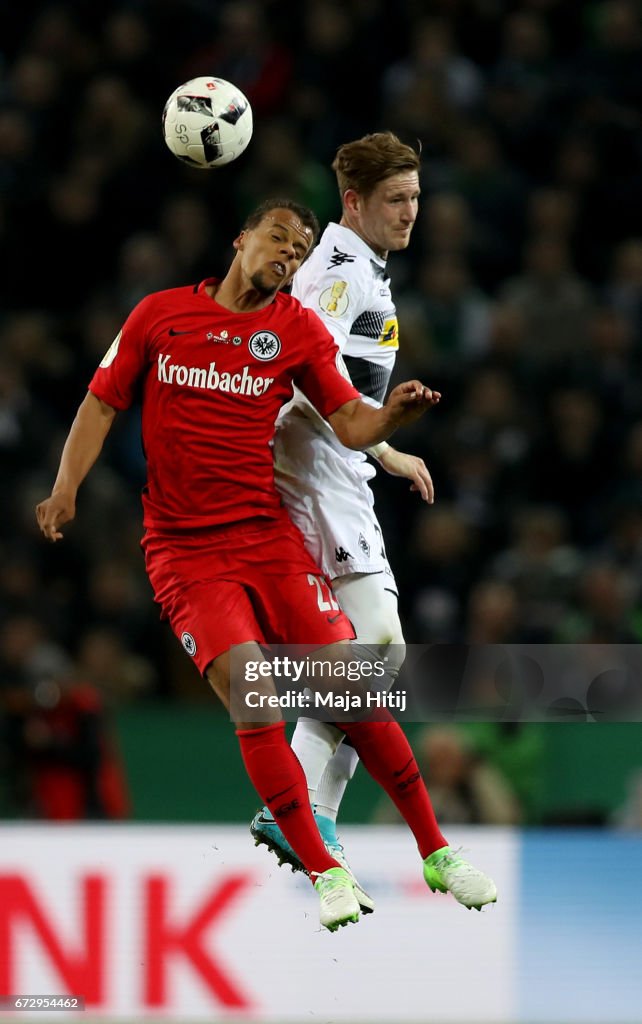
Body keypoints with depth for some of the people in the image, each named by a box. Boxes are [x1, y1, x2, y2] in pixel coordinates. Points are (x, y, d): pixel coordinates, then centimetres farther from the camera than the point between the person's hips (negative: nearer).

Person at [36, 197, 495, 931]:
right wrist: (67, 488, -5)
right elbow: (102, 403, 8)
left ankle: (435, 852, 9)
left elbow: (351, 423, -1)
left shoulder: (298, 329, 6)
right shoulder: (159, 314, 4)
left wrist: (394, 414, -23)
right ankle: (324, 874, -12)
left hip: (269, 535, 2)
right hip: (184, 551, -2)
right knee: (253, 699, -18)